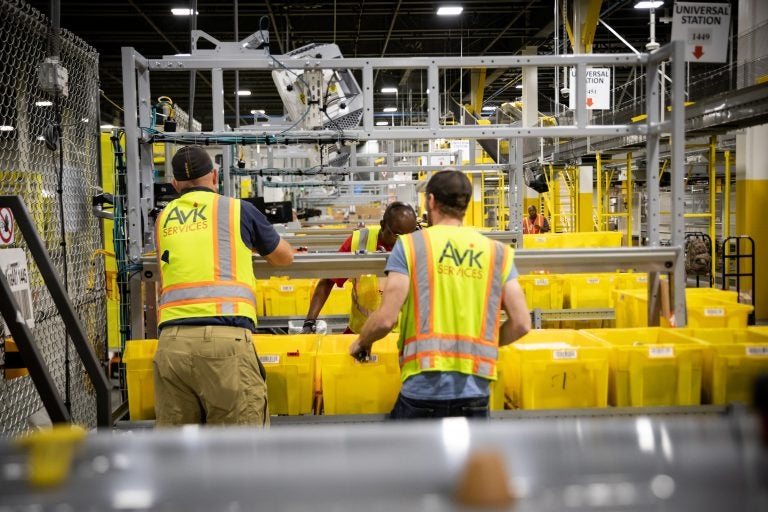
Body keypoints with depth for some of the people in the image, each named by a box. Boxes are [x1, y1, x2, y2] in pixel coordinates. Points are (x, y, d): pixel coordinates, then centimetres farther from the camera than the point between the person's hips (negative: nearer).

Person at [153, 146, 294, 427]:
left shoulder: (164, 219, 20)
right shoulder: (238, 209, 12)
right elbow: (285, 257, 27)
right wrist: (255, 243, 47)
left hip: (171, 341, 4)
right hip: (225, 338, -3)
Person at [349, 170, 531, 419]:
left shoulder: (409, 245, 0)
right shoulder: (497, 252, 8)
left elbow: (385, 319, -6)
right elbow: (521, 323, 5)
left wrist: (361, 343, 14)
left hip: (423, 388, -3)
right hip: (476, 392, 3)